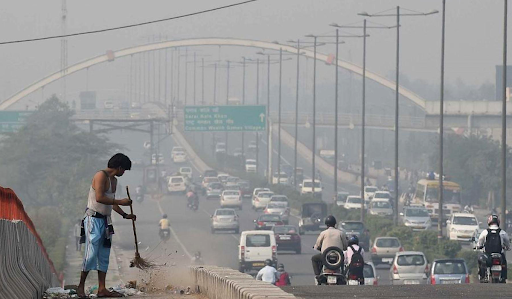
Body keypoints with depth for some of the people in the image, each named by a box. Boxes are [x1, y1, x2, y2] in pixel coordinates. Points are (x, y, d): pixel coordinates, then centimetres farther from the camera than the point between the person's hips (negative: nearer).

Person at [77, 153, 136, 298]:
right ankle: (81, 286, -2)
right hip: (94, 219, -10)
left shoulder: (114, 180, 18)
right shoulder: (101, 175, -12)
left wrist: (125, 215, 22)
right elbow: (99, 198, -23)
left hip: (105, 220, 10)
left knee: (104, 255, 6)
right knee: (91, 253, -10)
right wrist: (120, 202, -19)